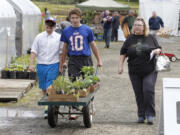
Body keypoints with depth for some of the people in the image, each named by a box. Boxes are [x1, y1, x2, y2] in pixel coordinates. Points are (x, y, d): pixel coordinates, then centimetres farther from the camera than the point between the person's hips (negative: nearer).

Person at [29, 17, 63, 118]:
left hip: (54, 65, -3)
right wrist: (31, 64, -4)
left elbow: (61, 52, 4)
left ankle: (48, 109, -10)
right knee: (44, 88, 10)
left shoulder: (58, 37, 2)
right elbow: (34, 51, 5)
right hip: (41, 64, 3)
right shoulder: (39, 37, 6)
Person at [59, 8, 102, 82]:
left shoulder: (87, 29, 1)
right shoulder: (66, 31, 5)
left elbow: (93, 45, 10)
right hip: (73, 61, 0)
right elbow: (65, 48, 12)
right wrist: (61, 65, 13)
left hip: (86, 59, 0)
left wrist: (98, 60, 11)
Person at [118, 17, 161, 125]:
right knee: (139, 94, 4)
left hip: (150, 71, -2)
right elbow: (123, 53, 12)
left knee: (148, 90, -14)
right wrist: (120, 66, 4)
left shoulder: (151, 38, 6)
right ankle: (141, 115, 13)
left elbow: (159, 49, 13)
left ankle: (150, 115, -6)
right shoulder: (130, 39, 9)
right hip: (135, 72, 2)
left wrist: (156, 51, -10)